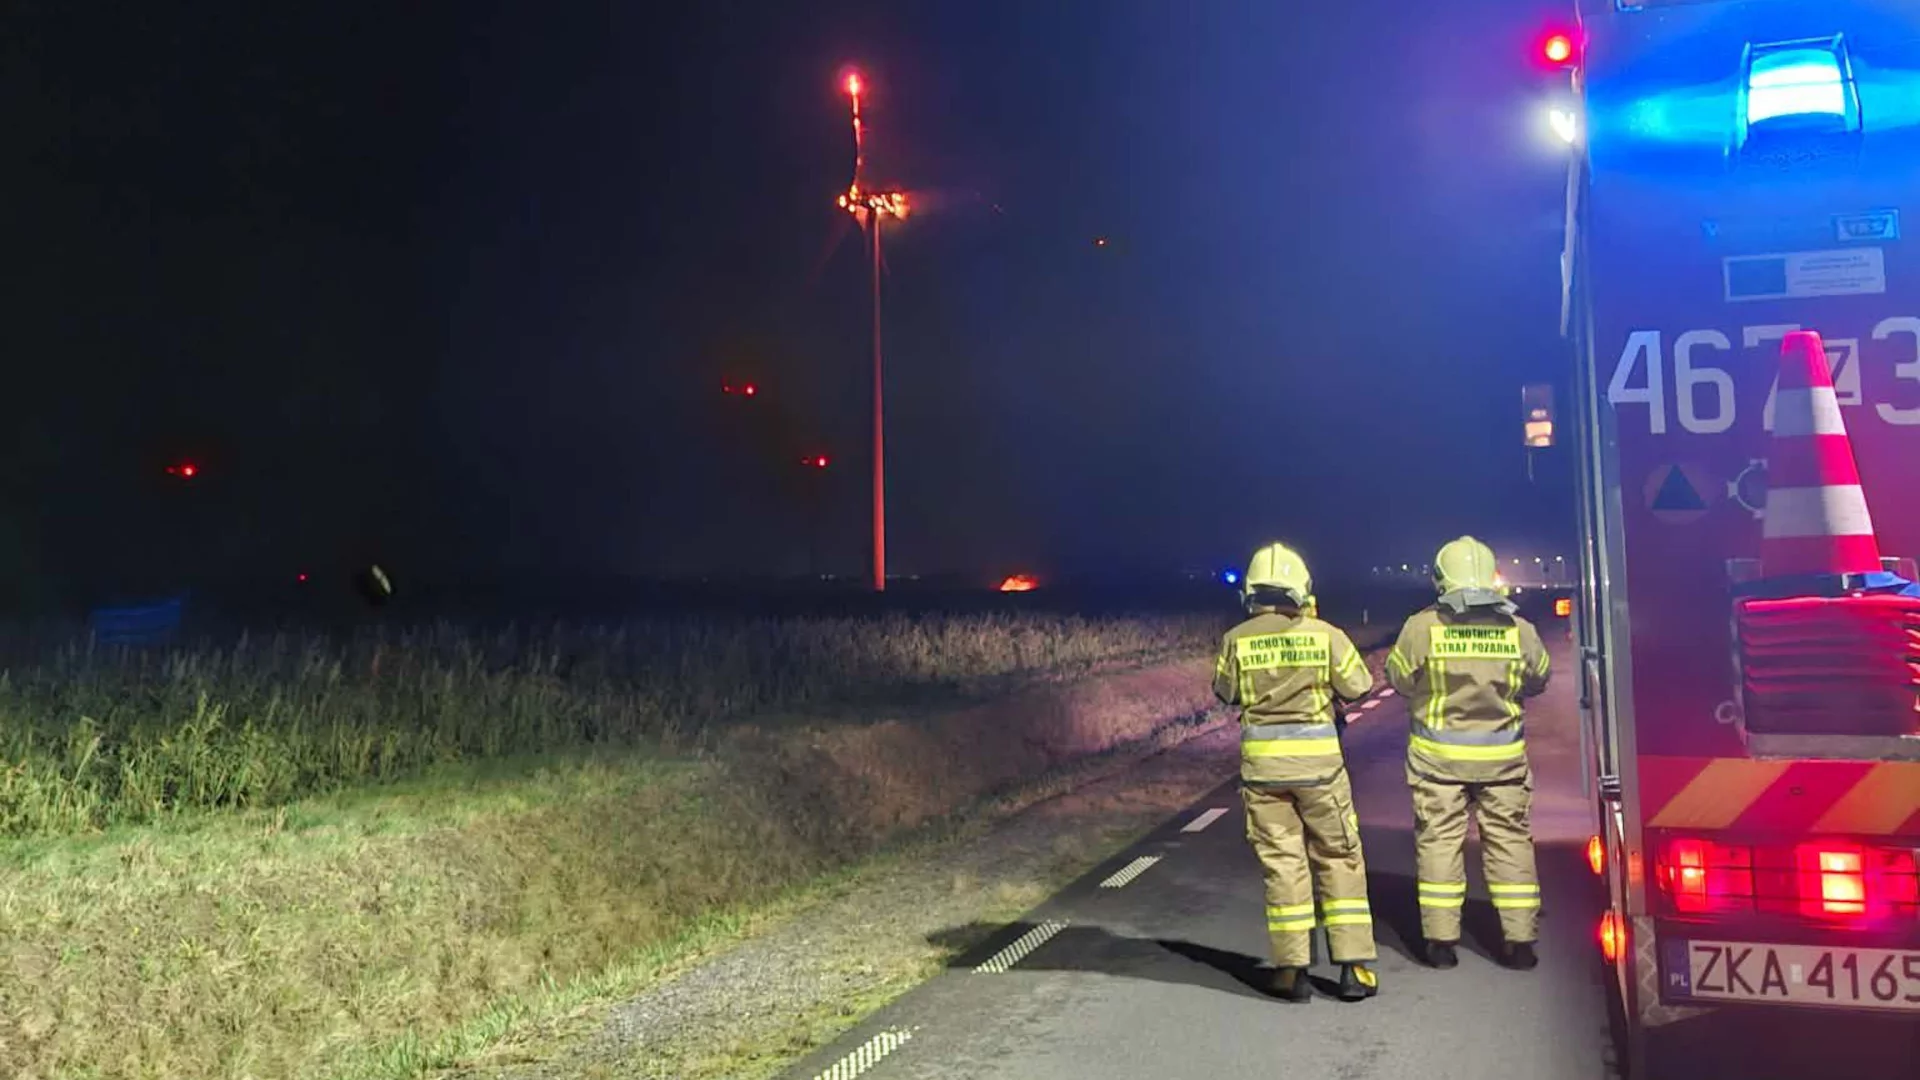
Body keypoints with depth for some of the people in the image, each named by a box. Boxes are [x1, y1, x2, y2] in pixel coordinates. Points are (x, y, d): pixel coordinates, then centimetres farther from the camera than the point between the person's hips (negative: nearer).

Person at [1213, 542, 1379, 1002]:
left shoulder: (1237, 640, -4)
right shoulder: (1325, 635, -8)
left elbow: (1225, 691, 9)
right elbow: (1358, 687, 1)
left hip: (1262, 762, 1)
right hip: (1318, 759, -1)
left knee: (1282, 863, 8)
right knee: (1339, 859, 11)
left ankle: (1291, 970, 10)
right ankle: (1354, 968, 12)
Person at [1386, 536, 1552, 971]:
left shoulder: (1421, 628, -14)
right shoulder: (1519, 630, -7)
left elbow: (1399, 679, -1)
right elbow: (1537, 681, 9)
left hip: (1438, 756, -1)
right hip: (1502, 757, 2)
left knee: (1439, 841, 7)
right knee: (1509, 841, 11)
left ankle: (1442, 939, 10)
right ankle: (1520, 939, 14)